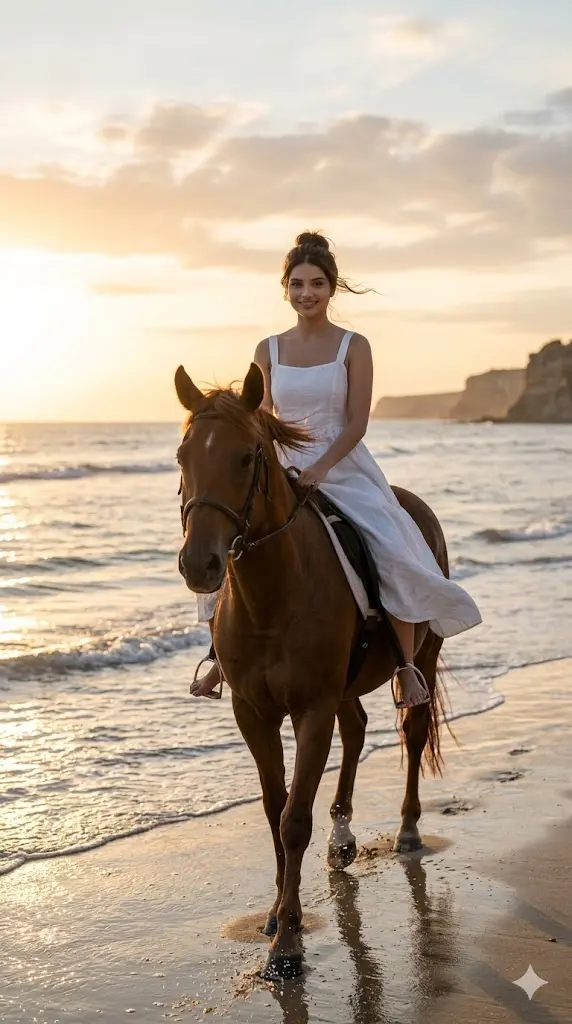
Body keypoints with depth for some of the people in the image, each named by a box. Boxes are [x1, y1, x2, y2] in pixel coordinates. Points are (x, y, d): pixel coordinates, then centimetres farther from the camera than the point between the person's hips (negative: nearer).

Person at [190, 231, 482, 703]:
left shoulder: (354, 347, -2)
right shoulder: (268, 350, 7)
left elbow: (356, 423, -8)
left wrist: (319, 468, -22)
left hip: (345, 470, -3)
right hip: (282, 473, 3)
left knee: (395, 558, -25)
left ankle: (407, 666, -10)